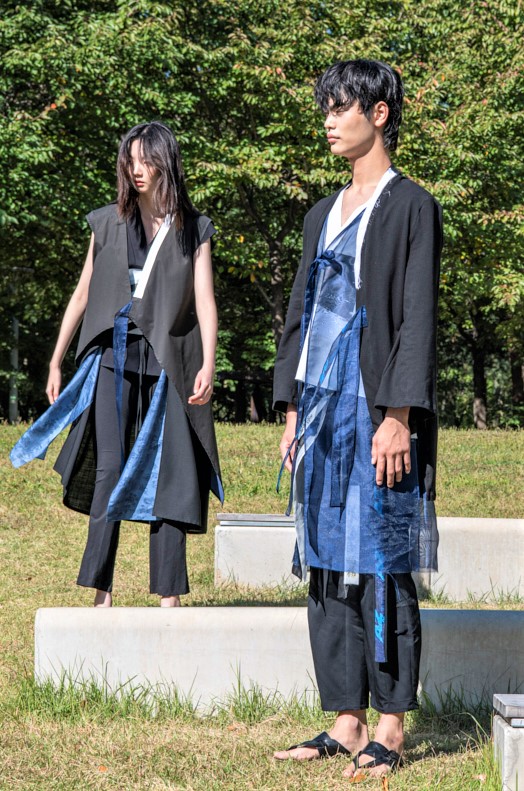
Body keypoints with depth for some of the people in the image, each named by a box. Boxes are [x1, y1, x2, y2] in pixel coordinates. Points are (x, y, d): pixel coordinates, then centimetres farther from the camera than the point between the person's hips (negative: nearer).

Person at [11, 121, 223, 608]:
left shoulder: (193, 230, 6)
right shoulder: (107, 223, 9)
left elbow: (204, 302, -2)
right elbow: (83, 294, 14)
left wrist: (207, 366, -16)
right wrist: (55, 362, 13)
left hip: (168, 364, -1)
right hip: (114, 359, 1)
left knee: (167, 473, -1)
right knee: (109, 468, -7)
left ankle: (169, 594, 5)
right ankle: (101, 593, -6)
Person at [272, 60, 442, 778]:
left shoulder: (410, 207, -4)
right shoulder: (324, 216, 18)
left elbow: (417, 319, -10)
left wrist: (398, 417, -17)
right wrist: (292, 413, 14)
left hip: (377, 409, -7)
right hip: (322, 408, 7)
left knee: (379, 565, -6)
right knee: (327, 565, 6)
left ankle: (391, 729, 0)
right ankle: (346, 723, 11)